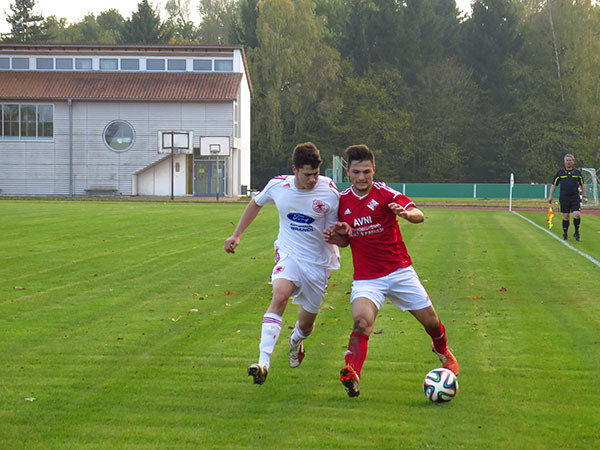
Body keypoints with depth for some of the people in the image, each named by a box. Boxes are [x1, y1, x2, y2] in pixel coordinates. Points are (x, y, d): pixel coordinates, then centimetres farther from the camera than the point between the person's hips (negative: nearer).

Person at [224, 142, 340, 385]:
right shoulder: (278, 185, -10)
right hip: (288, 254, 0)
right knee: (279, 296, -30)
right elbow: (256, 203, 13)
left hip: (318, 262, 0)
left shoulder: (329, 193, -16)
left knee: (306, 323, 11)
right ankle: (263, 362, -37)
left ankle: (296, 340, 51)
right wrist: (236, 235, 14)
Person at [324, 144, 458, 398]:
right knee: (361, 322, -28)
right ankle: (352, 374, -36)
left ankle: (443, 351, 42)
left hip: (399, 271, -1)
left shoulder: (384, 193, -9)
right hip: (366, 277, 1)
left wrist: (406, 213, -45)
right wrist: (335, 237, -7)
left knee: (431, 322, 8)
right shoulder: (342, 201, 4)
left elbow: (419, 215, -21)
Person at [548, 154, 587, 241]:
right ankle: (565, 233, 16)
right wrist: (550, 196, 6)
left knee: (577, 214, -13)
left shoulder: (577, 172, 10)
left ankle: (576, 232, 2)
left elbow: (582, 184, 18)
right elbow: (554, 185, 12)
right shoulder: (560, 172, 8)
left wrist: (584, 196, 13)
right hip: (564, 197, 0)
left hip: (575, 197, 0)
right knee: (565, 216, 3)